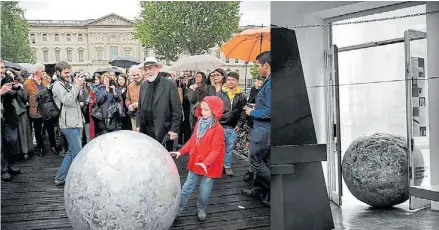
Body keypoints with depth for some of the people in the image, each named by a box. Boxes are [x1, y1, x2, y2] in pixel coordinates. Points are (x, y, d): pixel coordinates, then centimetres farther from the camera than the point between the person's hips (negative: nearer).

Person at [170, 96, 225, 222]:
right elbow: (192, 141, 11)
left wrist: (206, 163, -32)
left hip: (208, 167, -5)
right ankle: (178, 209, 21)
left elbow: (216, 150, -21)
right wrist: (181, 151, 2)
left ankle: (201, 209, 33)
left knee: (204, 192, 9)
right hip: (195, 164, 6)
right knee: (187, 188, 12)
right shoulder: (199, 124, 3)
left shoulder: (218, 129, -19)